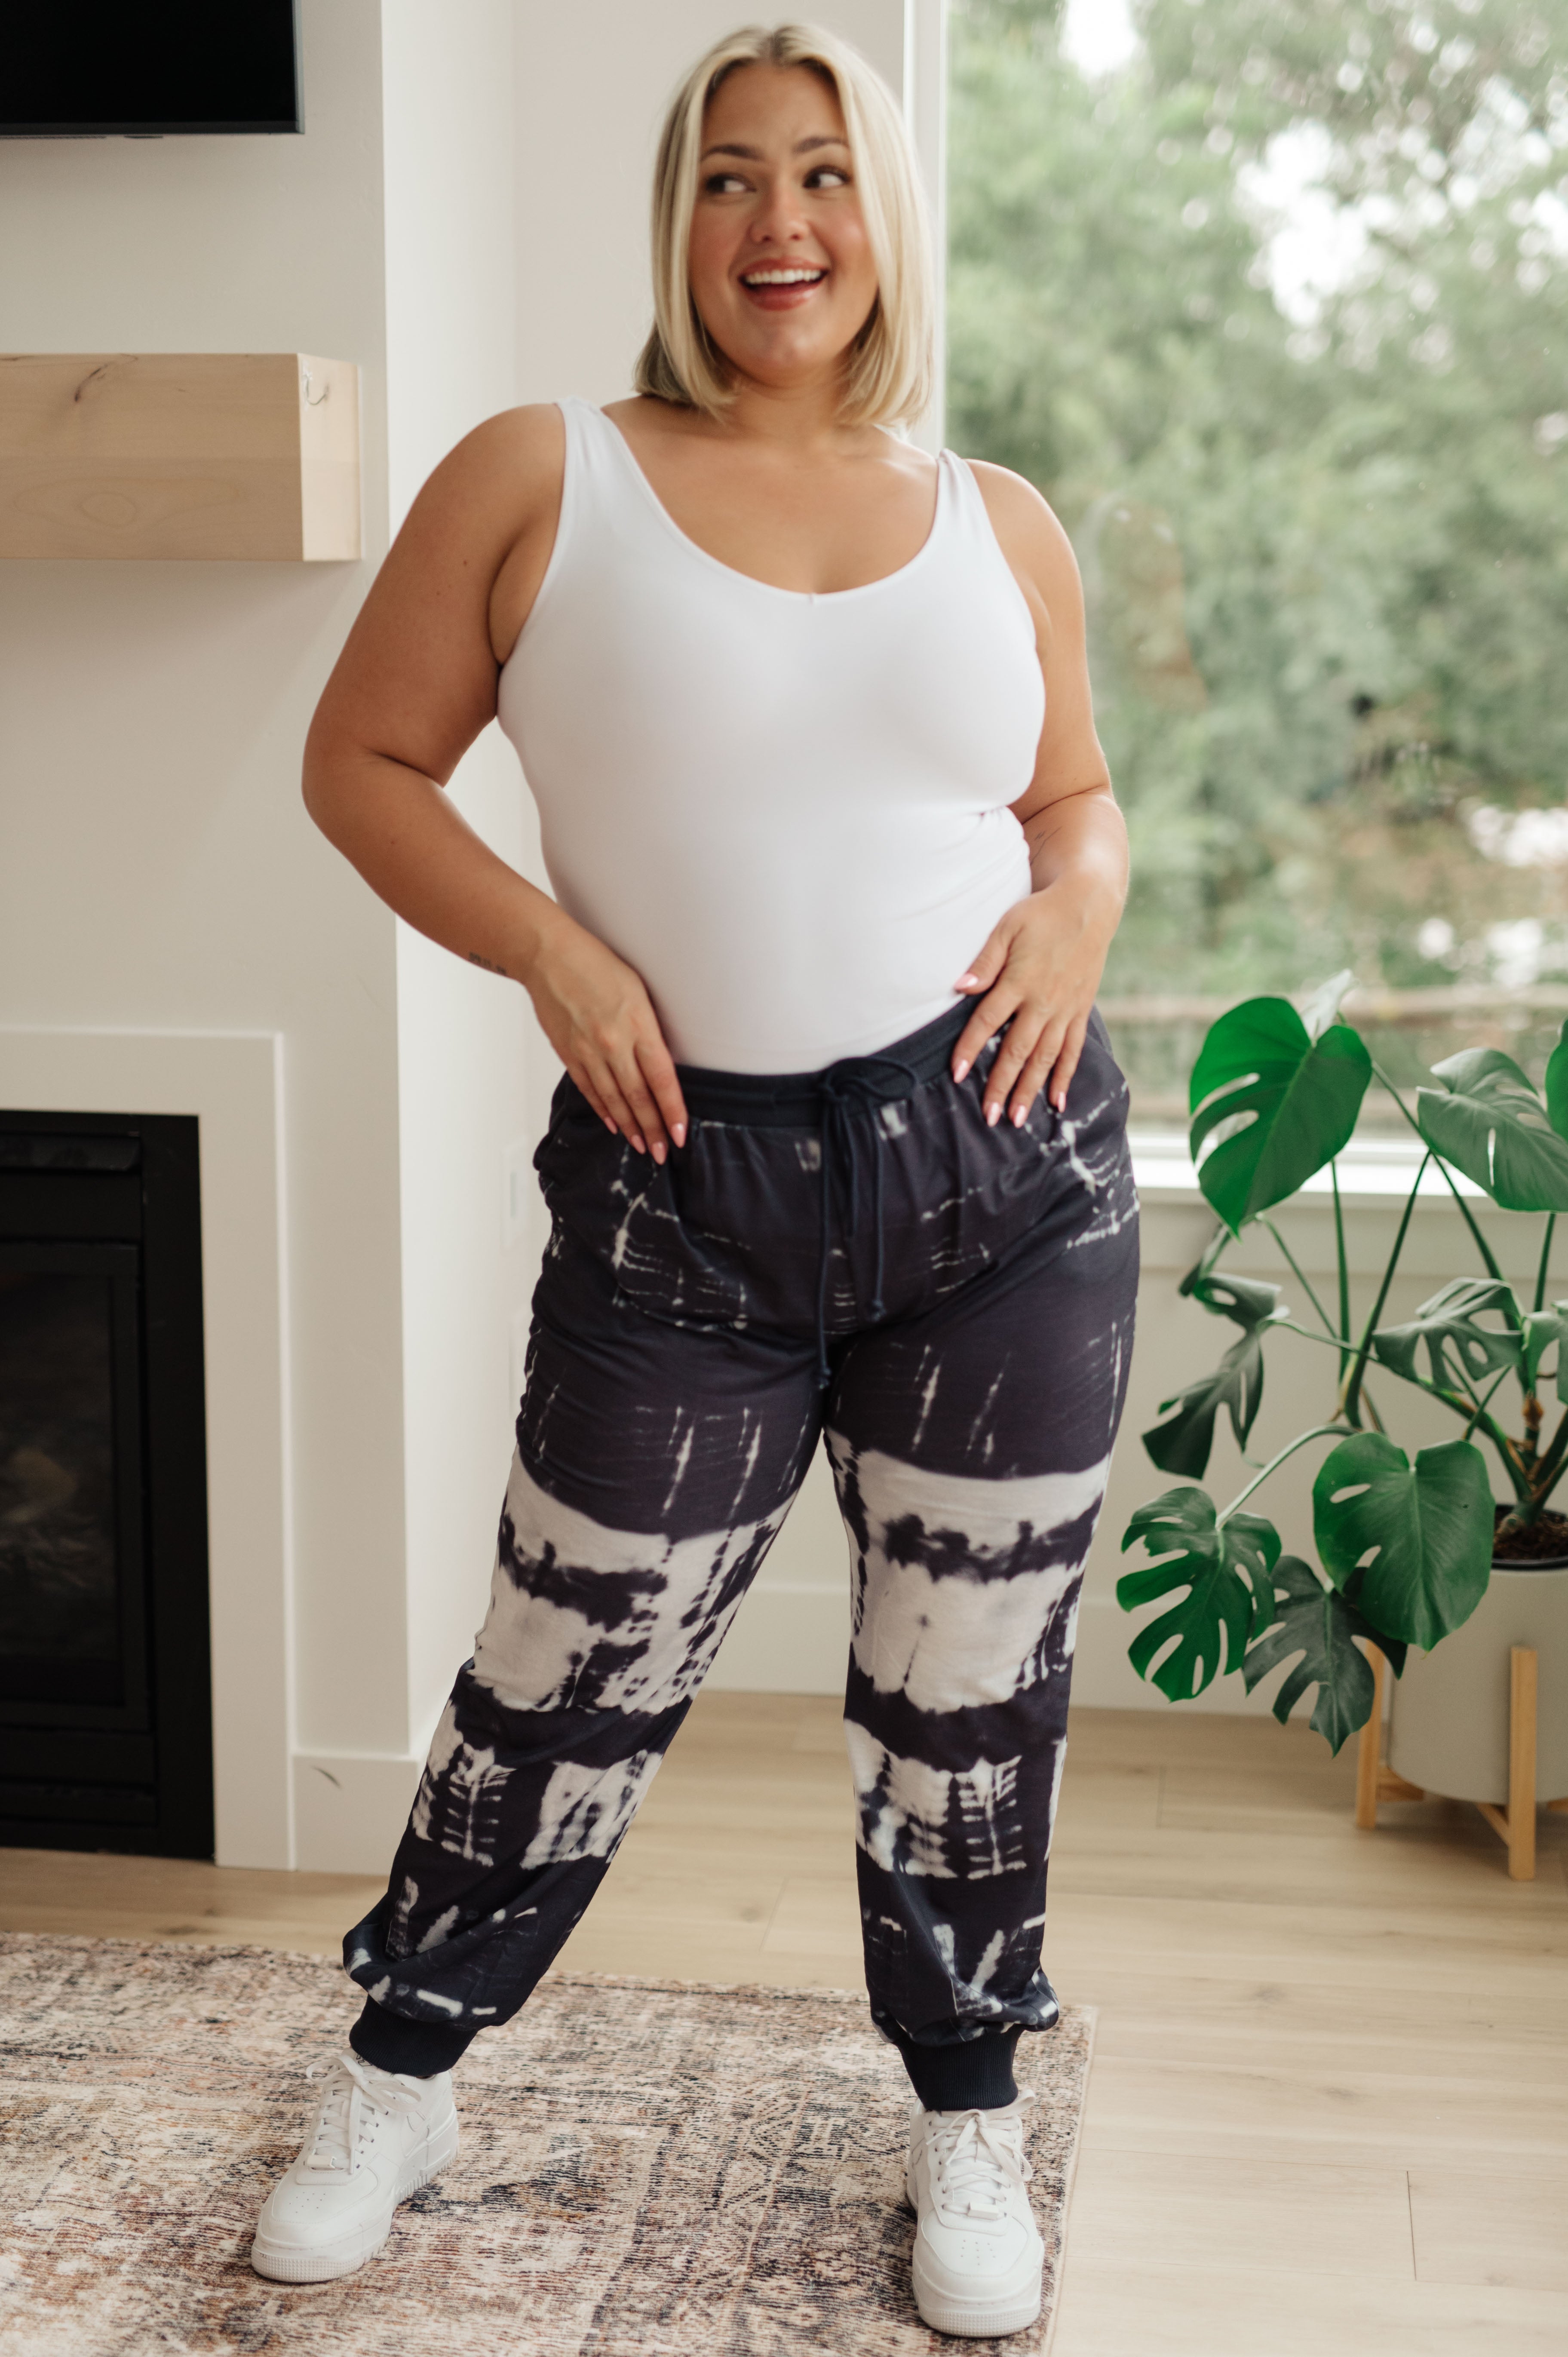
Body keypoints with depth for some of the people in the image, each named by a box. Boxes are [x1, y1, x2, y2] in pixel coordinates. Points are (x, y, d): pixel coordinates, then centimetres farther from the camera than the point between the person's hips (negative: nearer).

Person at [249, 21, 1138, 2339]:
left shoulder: (1002, 529, 8)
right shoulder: (541, 480, -1)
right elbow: (364, 763, 2)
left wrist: (1083, 903, -2)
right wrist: (553, 951, -11)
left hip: (1009, 1177, 3)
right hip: (687, 1196, -2)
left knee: (971, 1682, 13)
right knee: (574, 1677, 9)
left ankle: (967, 2120, 34)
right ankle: (399, 2083, 33)